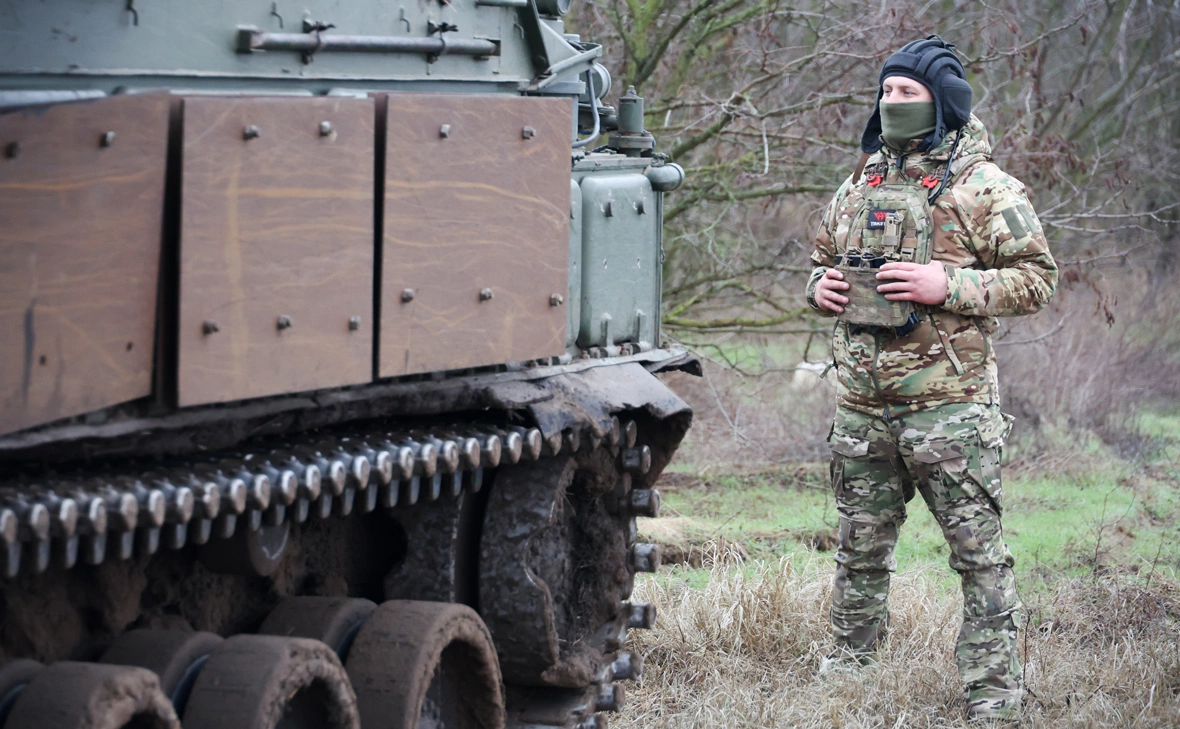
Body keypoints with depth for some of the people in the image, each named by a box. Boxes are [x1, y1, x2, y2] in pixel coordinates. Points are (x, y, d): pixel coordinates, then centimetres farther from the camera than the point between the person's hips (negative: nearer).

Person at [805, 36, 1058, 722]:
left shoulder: (984, 187, -5)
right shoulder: (860, 183, 14)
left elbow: (1038, 277, -7)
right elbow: (823, 258, 27)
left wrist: (947, 286, -17)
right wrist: (822, 287, 3)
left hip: (947, 402, -6)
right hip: (862, 405, 6)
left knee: (979, 549, -3)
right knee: (861, 546, 15)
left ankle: (994, 689, 2)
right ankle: (849, 665, 28)